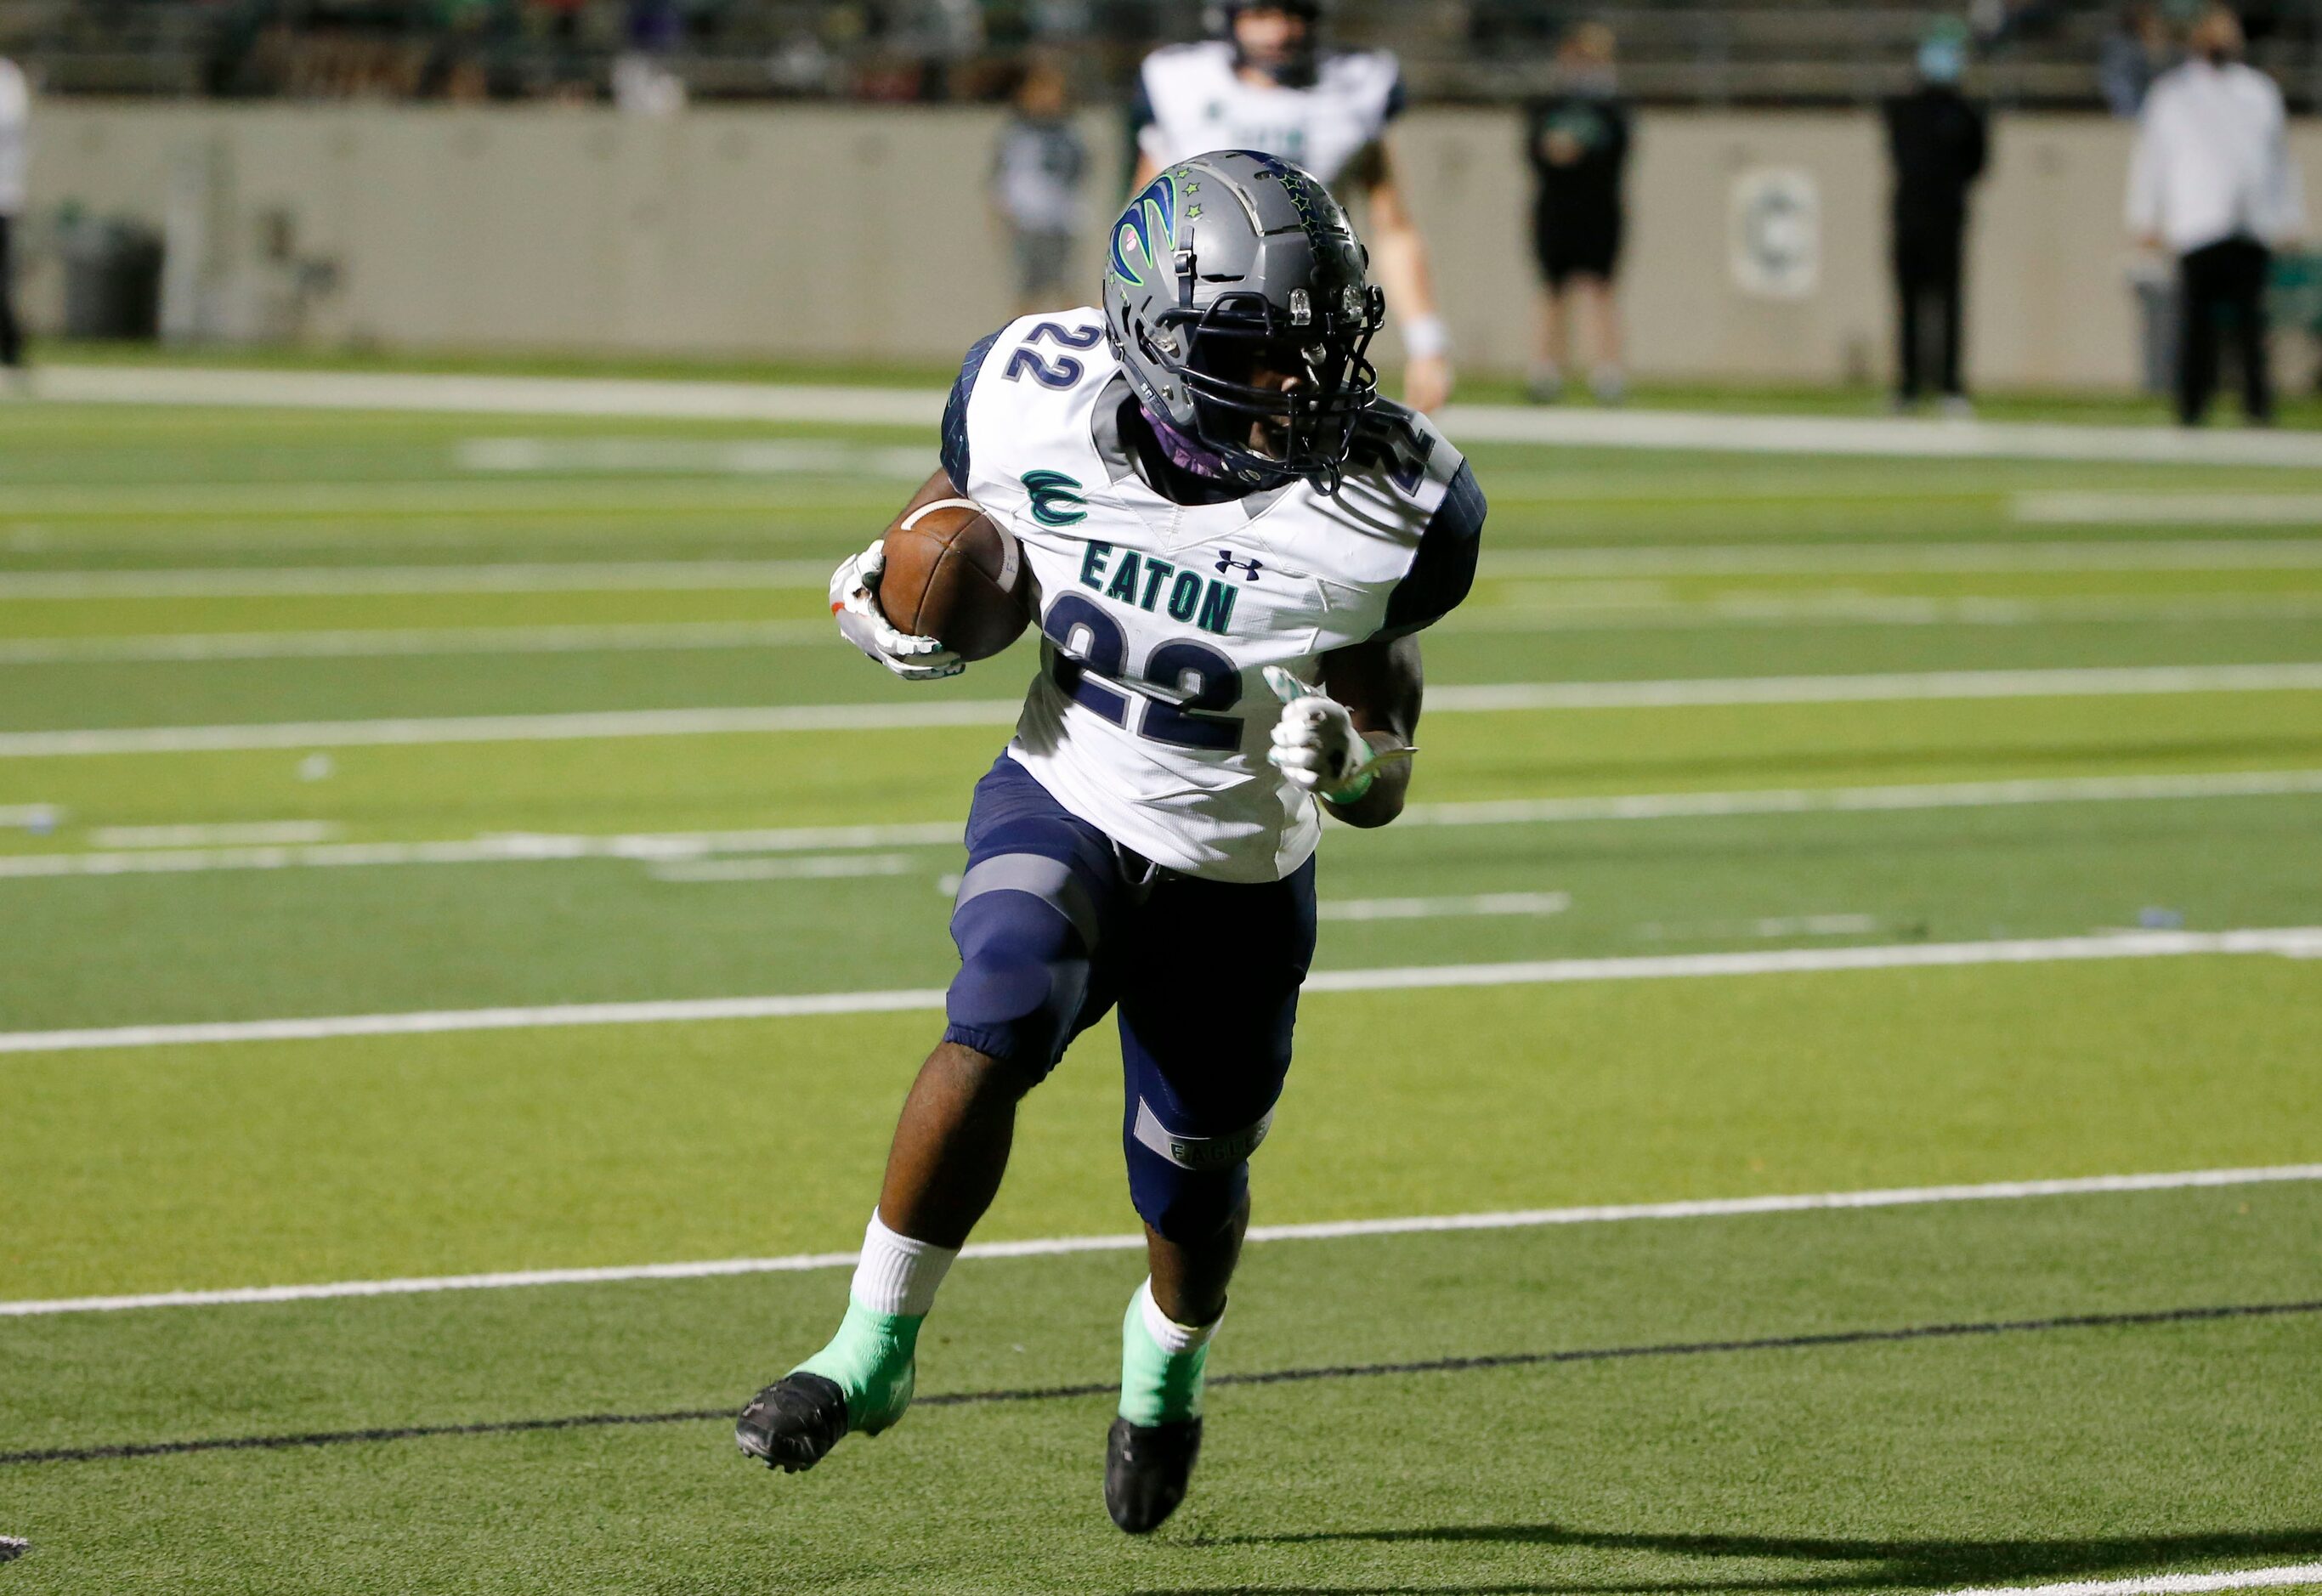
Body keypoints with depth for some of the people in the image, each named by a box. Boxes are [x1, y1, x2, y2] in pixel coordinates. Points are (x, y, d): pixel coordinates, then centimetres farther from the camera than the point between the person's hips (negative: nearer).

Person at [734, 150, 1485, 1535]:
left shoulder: (1378, 509, -22)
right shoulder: (1040, 398, -19)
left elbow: (1385, 784, -10)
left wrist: (1350, 761, -33)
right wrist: (886, 604, -16)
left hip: (1239, 879, 0)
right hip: (1063, 809, 0)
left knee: (1193, 1199, 13)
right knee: (1004, 1019, -31)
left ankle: (1167, 1368, 51)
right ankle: (873, 1353, -16)